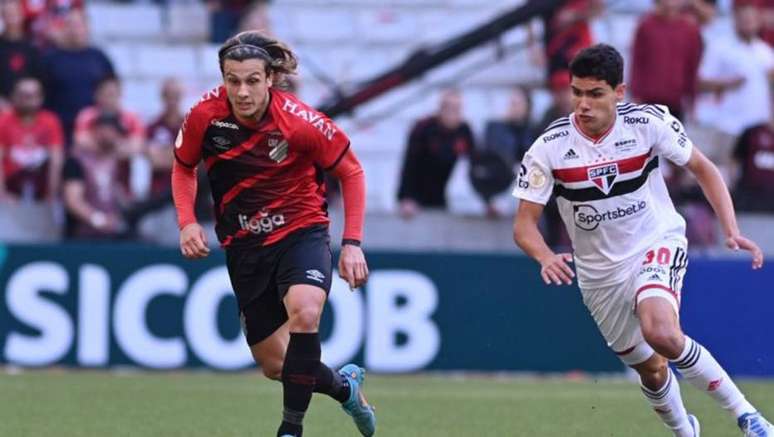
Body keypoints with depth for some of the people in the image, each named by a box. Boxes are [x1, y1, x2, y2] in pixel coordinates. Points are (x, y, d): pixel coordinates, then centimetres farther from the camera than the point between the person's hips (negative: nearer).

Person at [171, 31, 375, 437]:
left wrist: (352, 243, -12)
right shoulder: (205, 116, -14)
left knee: (304, 311, -34)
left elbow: (351, 172, -6)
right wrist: (187, 221, -9)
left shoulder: (300, 121, -21)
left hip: (301, 232, -3)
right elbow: (183, 167, 7)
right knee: (274, 364, 6)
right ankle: (345, 385, 38)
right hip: (244, 245, 3)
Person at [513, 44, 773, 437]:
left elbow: (702, 168, -1)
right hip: (599, 271, 3)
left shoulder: (649, 122, -15)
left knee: (659, 331, -32)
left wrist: (731, 231, -12)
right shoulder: (549, 148, -14)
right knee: (651, 370, 9)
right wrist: (546, 257, -33)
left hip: (657, 244, -3)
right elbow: (524, 224, -11)